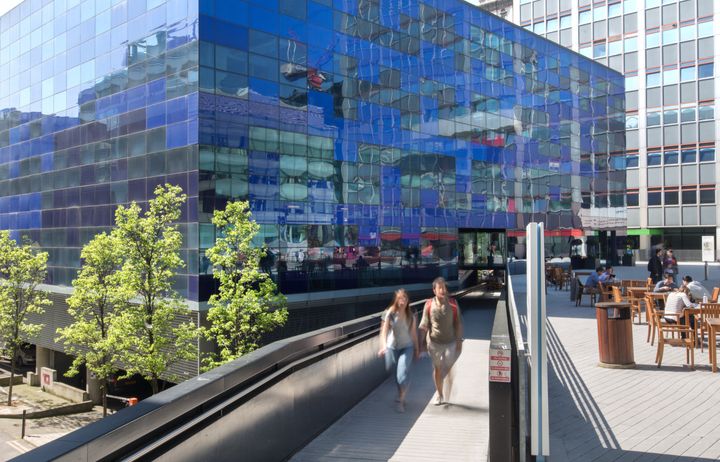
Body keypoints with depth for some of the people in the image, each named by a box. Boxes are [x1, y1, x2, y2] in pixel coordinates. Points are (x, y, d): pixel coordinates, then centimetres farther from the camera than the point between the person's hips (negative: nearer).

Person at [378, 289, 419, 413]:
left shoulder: (411, 315, -2)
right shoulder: (390, 314, -10)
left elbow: (414, 333, 7)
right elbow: (384, 331, -17)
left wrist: (417, 349, 13)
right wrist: (383, 346, -32)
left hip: (407, 347, 0)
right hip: (392, 347, 0)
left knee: (403, 373, -16)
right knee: (396, 374, 10)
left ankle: (401, 401, -8)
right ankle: (401, 396, 34)